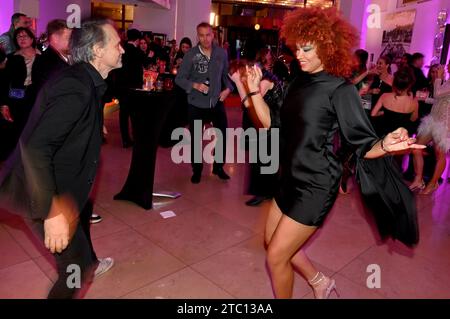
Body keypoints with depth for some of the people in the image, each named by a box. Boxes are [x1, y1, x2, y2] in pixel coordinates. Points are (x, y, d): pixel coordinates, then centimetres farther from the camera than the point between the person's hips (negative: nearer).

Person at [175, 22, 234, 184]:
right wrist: (195, 85, -23)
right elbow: (179, 78, -8)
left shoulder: (221, 53, -2)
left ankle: (218, 167, 29)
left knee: (223, 134, 8)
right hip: (196, 104, -2)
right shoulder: (190, 54, -9)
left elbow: (226, 74, 11)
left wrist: (228, 88, -6)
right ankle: (197, 170, 27)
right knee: (196, 138, 9)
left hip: (217, 102, 2)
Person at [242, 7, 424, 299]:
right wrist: (255, 91, 1)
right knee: (275, 242, 22)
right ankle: (320, 282, 43)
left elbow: (364, 144, -16)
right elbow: (273, 123, 8)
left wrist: (385, 145, -38)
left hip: (315, 186, -8)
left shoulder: (340, 89, -15)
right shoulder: (299, 84, 7)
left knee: (276, 256, 2)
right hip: (291, 179, 8)